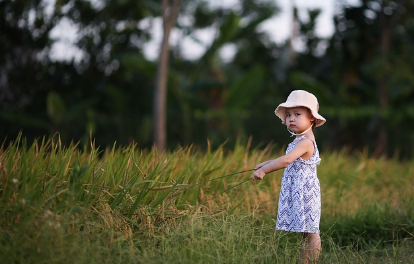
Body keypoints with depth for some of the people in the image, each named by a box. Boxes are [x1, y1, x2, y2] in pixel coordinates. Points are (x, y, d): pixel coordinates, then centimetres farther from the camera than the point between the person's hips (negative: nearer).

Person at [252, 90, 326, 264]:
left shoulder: (306, 142, -17)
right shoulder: (300, 141, 15)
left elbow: (286, 160, -28)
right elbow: (289, 161, 30)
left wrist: (264, 170, -22)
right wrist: (266, 164, 21)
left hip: (305, 192, -10)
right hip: (296, 192, 10)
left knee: (310, 231, -7)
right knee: (305, 232, 10)